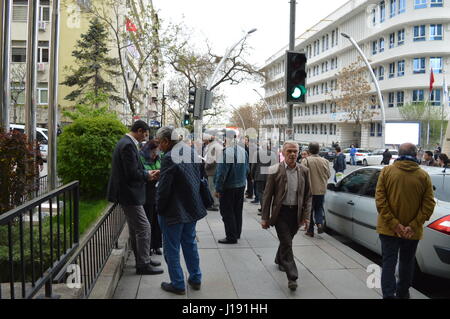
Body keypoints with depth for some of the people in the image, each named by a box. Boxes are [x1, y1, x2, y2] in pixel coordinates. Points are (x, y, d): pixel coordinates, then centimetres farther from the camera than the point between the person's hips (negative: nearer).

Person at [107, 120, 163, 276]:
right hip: (129, 194, -11)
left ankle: (142, 259, 29)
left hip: (127, 193, 11)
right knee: (144, 228, -4)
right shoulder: (128, 145, -19)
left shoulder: (125, 143, 13)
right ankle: (143, 265, 5)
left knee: (135, 229, 18)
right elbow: (132, 173, -23)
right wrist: (147, 176, -7)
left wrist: (146, 173, 7)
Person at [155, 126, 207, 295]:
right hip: (192, 208, 8)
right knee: (190, 243, 22)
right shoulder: (193, 152, 2)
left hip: (174, 211, -8)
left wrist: (159, 209, -7)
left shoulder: (169, 157, -23)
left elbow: (163, 188, -21)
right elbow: (200, 176, 11)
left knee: (171, 249, 8)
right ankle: (195, 279, 33)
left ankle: (178, 284, 19)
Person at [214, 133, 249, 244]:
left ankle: (231, 237, 7)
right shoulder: (244, 151, 2)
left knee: (227, 212, 3)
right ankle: (237, 233, 30)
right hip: (241, 186, 7)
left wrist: (218, 189, -13)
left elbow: (221, 172, -19)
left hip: (228, 187, -7)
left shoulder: (225, 152, -20)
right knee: (238, 211, 18)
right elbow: (247, 170, 10)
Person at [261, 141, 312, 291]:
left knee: (286, 240, 19)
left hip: (296, 212, 4)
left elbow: (308, 195, 6)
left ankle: (280, 260, 47)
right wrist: (265, 218, -7)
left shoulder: (304, 171, 1)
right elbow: (267, 195, -6)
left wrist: (306, 216, 1)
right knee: (287, 243, -5)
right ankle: (292, 277, 2)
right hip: (280, 211, -4)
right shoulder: (275, 170, -9)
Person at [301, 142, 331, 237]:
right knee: (319, 208, 19)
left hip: (309, 189, -2)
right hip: (321, 190, 3)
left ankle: (310, 230, 16)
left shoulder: (306, 160, -14)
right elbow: (328, 175, 3)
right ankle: (320, 223, -4)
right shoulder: (324, 161, -3)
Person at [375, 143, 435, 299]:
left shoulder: (387, 171, -8)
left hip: (388, 228, -1)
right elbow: (429, 205, -9)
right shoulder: (424, 176, -5)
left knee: (389, 262, 8)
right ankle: (402, 293, 36)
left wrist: (394, 224, -13)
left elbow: (380, 200, -13)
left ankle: (388, 294, 3)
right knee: (407, 262, 20)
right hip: (412, 232, 2)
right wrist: (413, 226, -10)